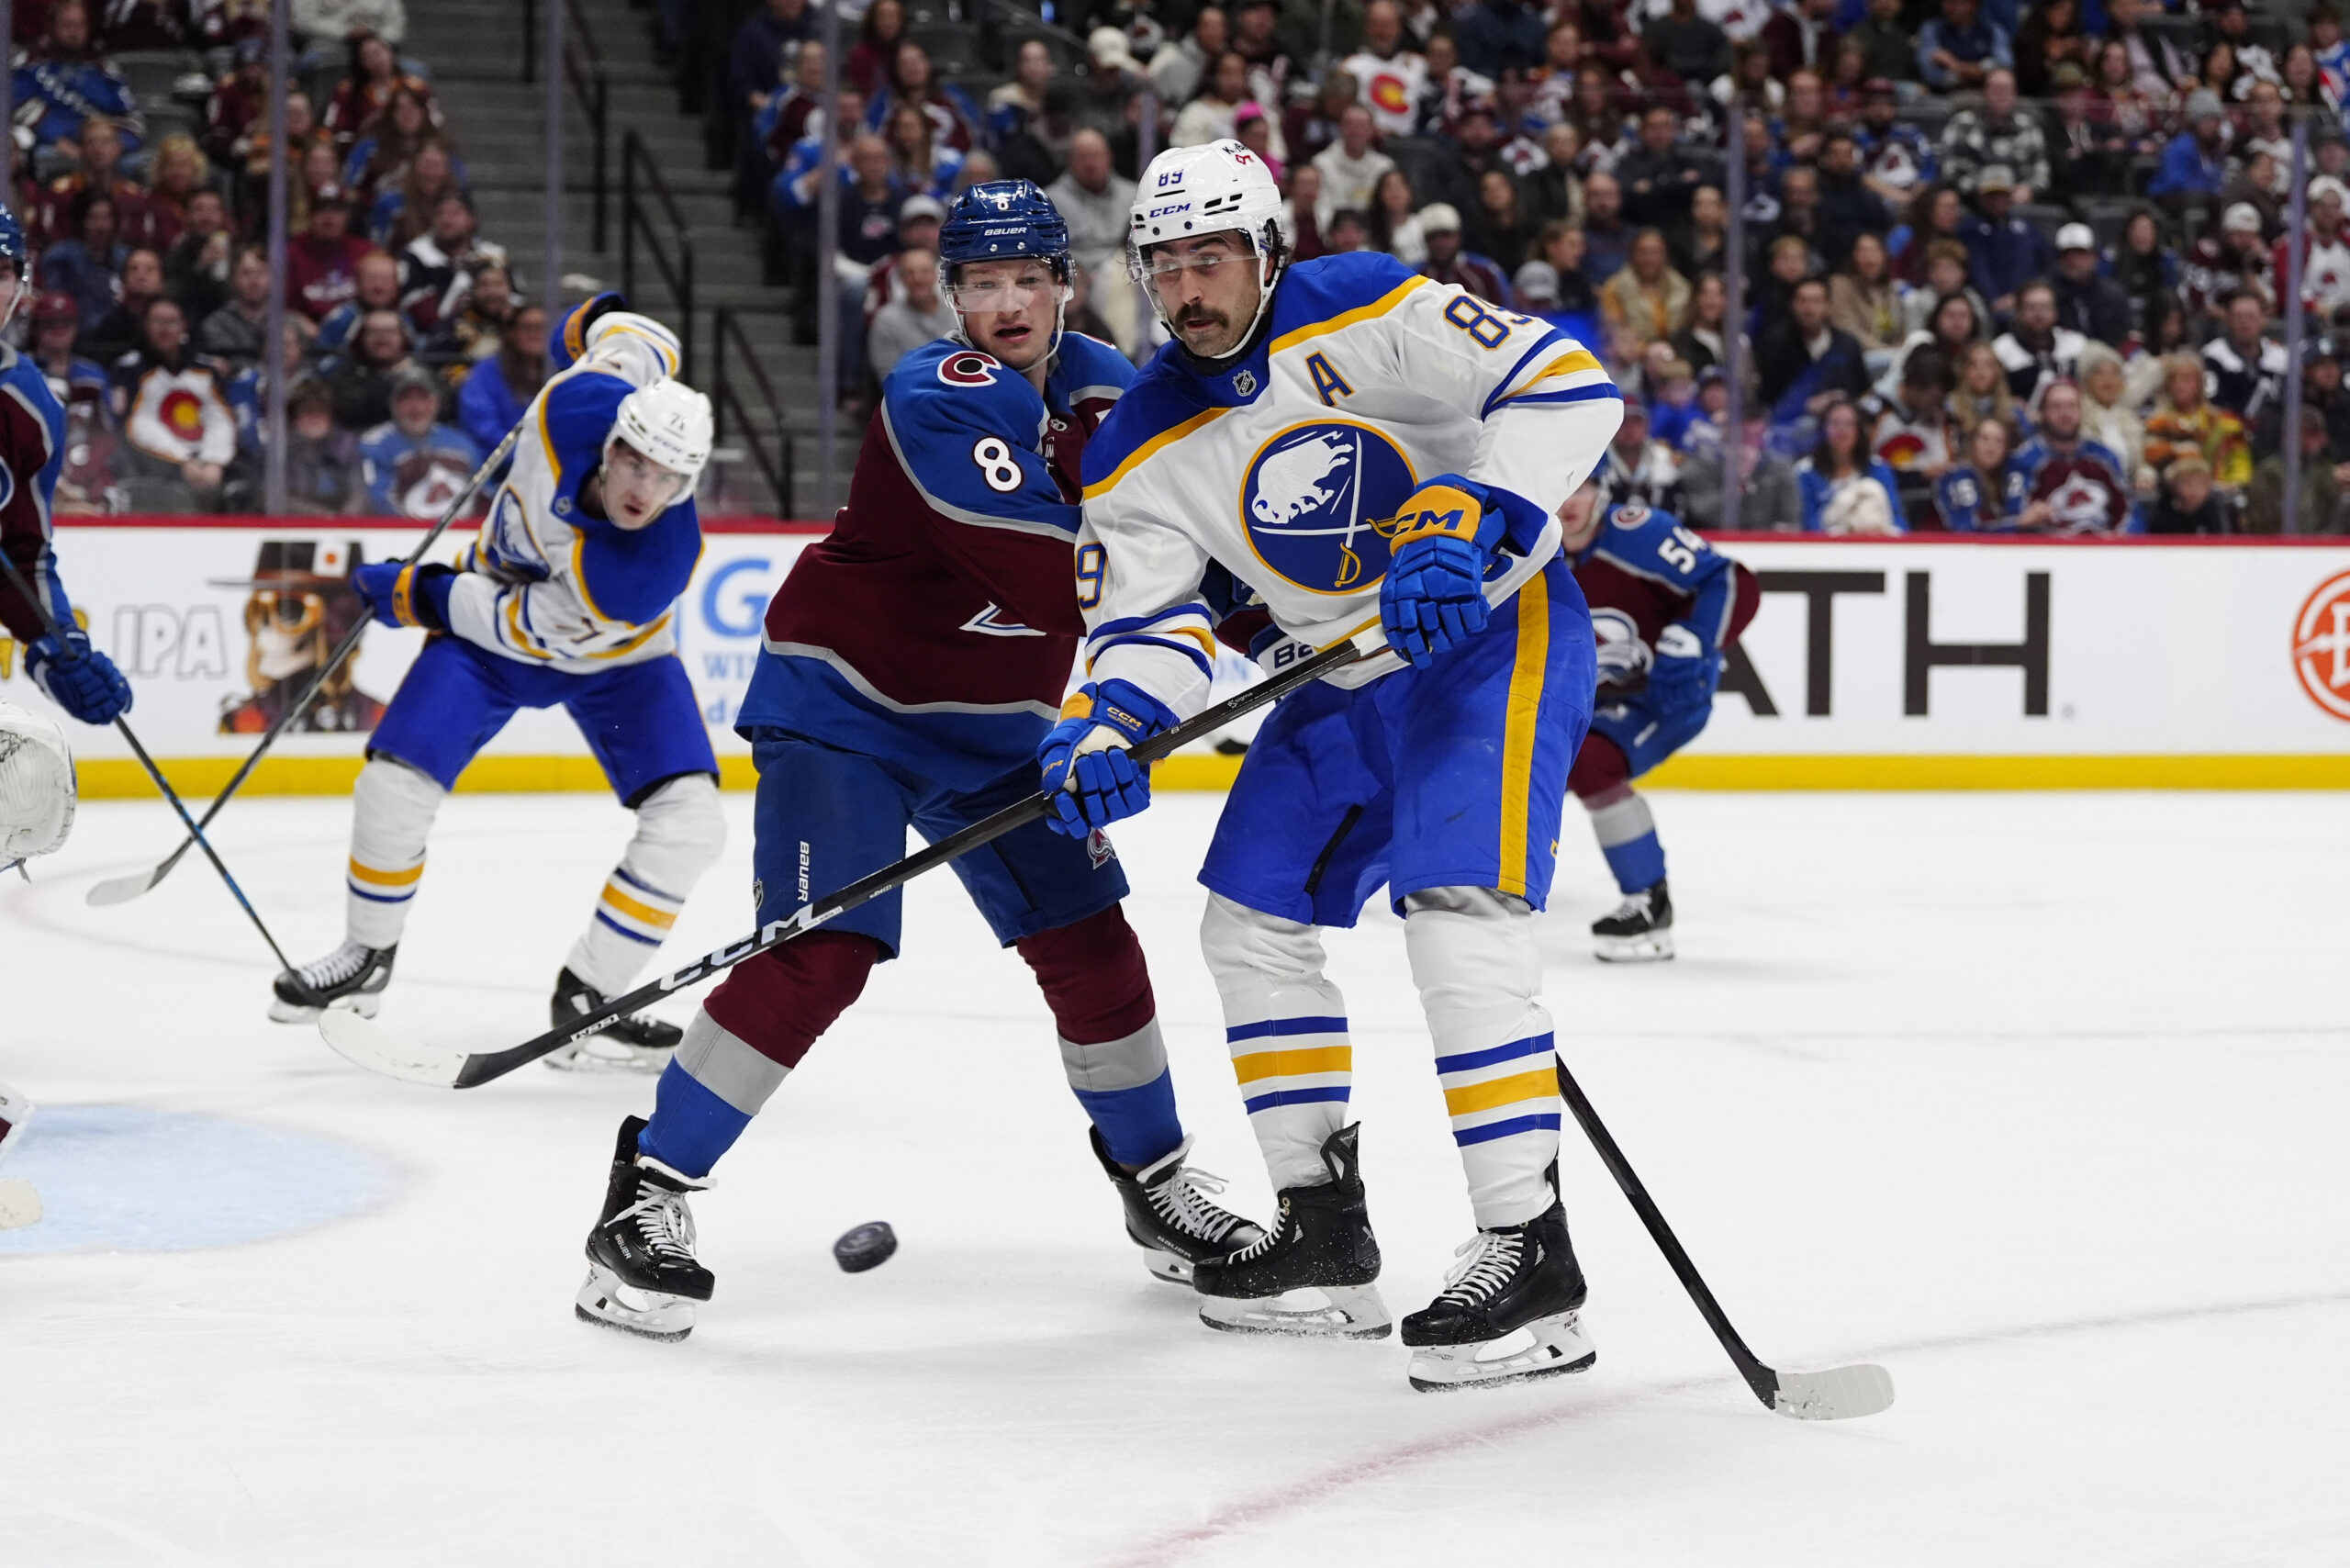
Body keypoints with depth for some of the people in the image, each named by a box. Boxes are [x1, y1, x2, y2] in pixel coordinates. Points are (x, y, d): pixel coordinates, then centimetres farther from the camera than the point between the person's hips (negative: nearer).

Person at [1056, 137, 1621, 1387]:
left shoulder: (1363, 315, -17)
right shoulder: (1142, 453, 0)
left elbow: (1564, 383, -23)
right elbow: (1147, 624, -4)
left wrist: (1463, 521, -34)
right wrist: (1104, 731, -25)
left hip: (1492, 633, -8)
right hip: (1341, 678, 8)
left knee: (1457, 913, -23)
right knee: (1250, 922, 9)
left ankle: (1532, 1260, -24)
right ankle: (1324, 1238, 19)